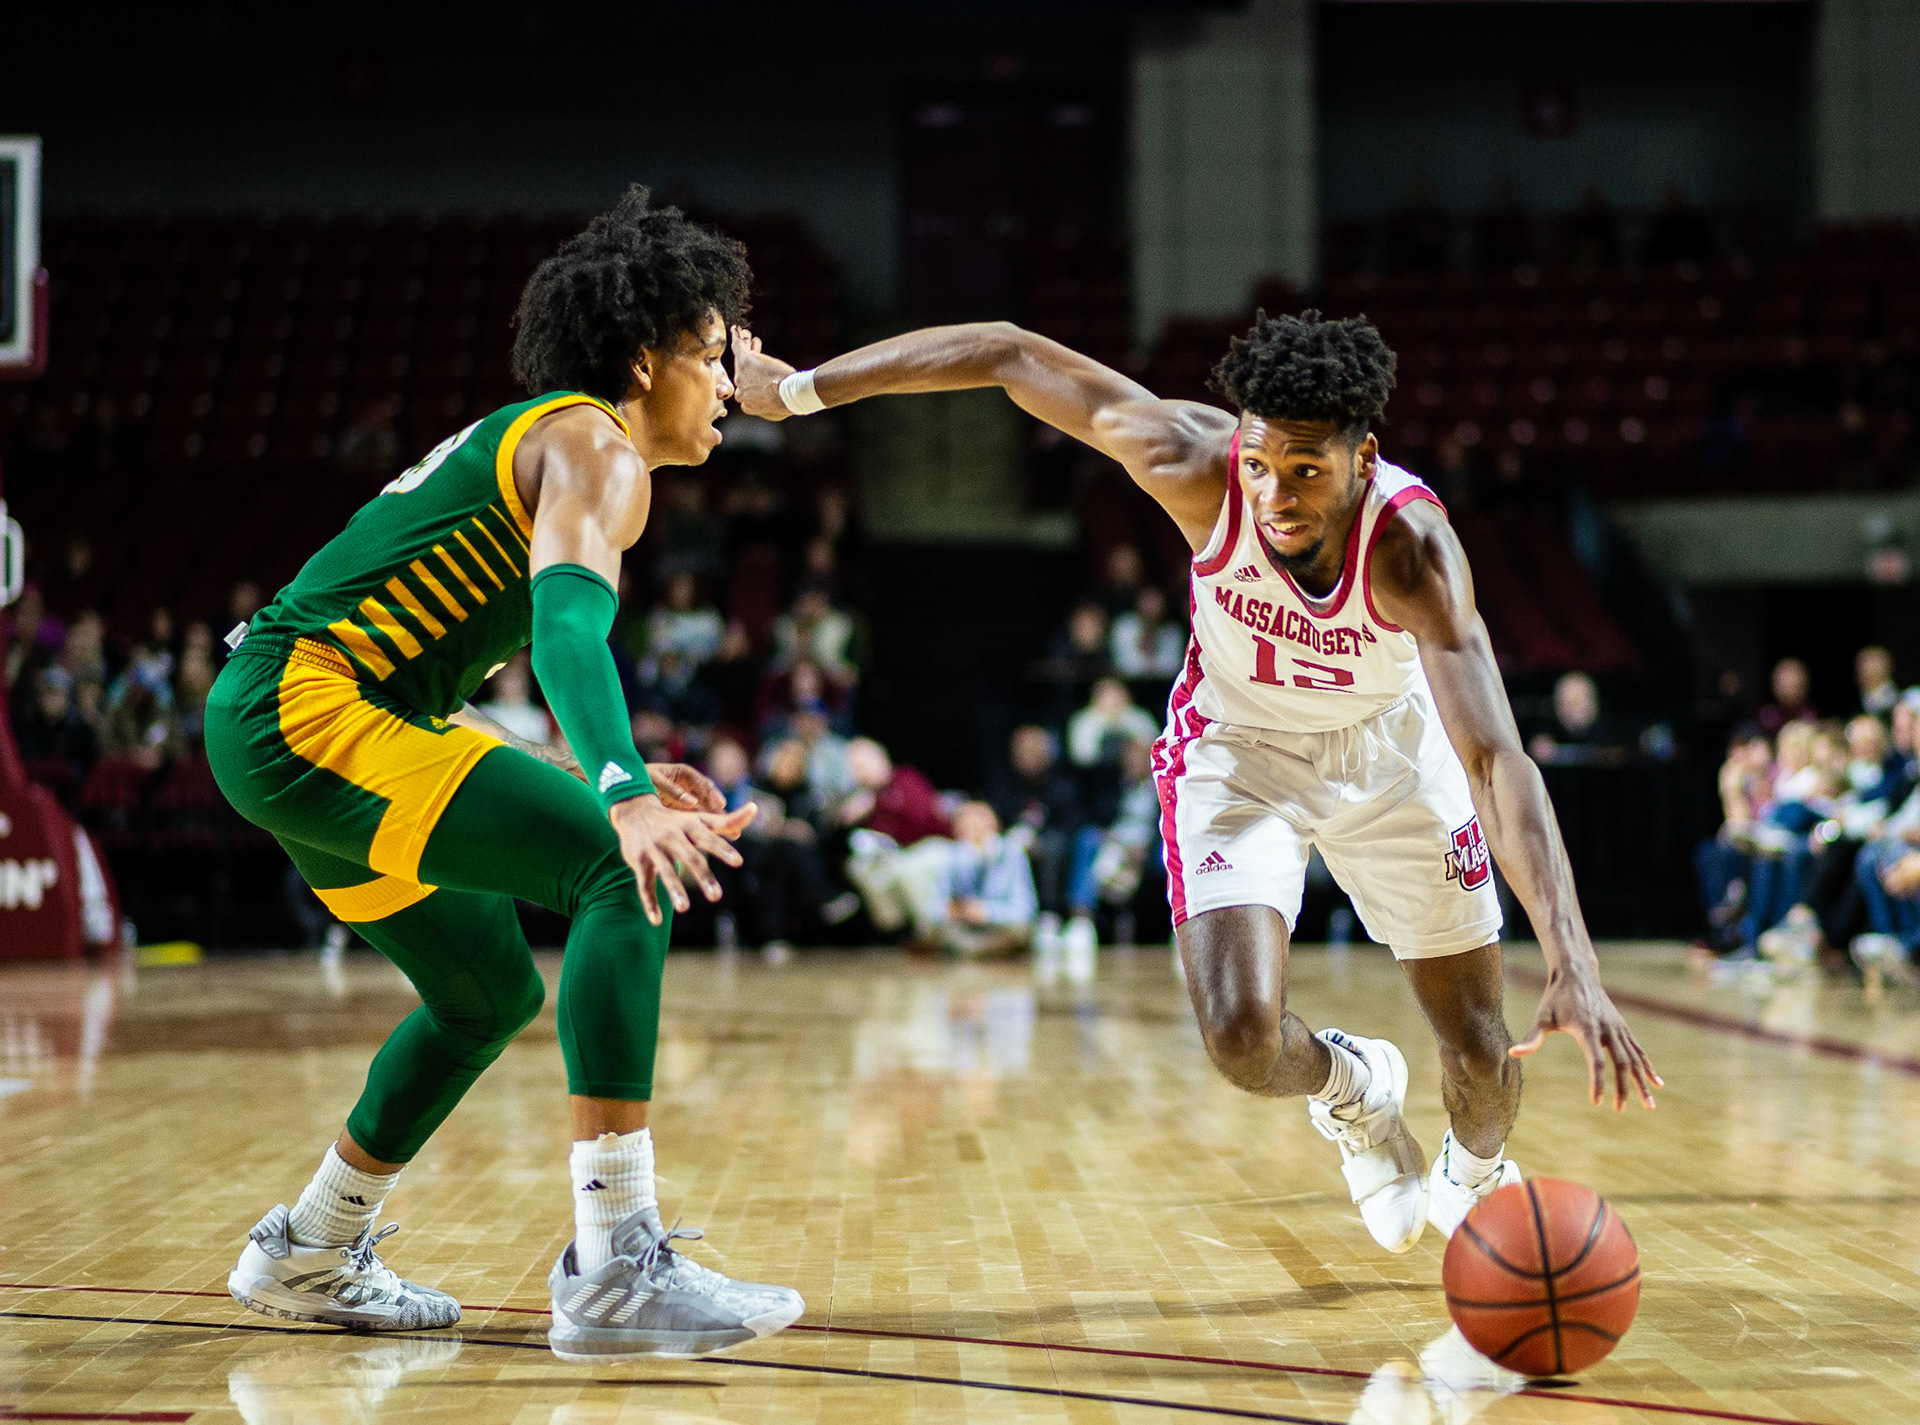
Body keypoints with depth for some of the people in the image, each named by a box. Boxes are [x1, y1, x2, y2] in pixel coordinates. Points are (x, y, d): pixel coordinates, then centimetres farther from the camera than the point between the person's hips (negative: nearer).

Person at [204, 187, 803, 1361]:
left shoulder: (523, 441, 24)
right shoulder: (595, 448, -6)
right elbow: (569, 626, -26)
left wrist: (595, 777, 27)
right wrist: (626, 795, -42)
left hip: (271, 718, 11)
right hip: (307, 707, -11)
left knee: (493, 991, 22)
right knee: (628, 873, -20)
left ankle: (309, 1257, 35)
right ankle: (615, 1264, -26)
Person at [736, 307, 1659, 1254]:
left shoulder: (1410, 543, -36)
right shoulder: (1198, 466, -33)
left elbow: (1496, 759, -44)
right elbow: (1010, 355, -23)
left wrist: (1574, 967, -54)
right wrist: (796, 388, -17)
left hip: (1388, 747, 0)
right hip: (1238, 748, 0)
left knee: (1479, 1046, 6)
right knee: (1244, 1039, -19)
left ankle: (1477, 1174, 44)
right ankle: (1353, 1089, 19)